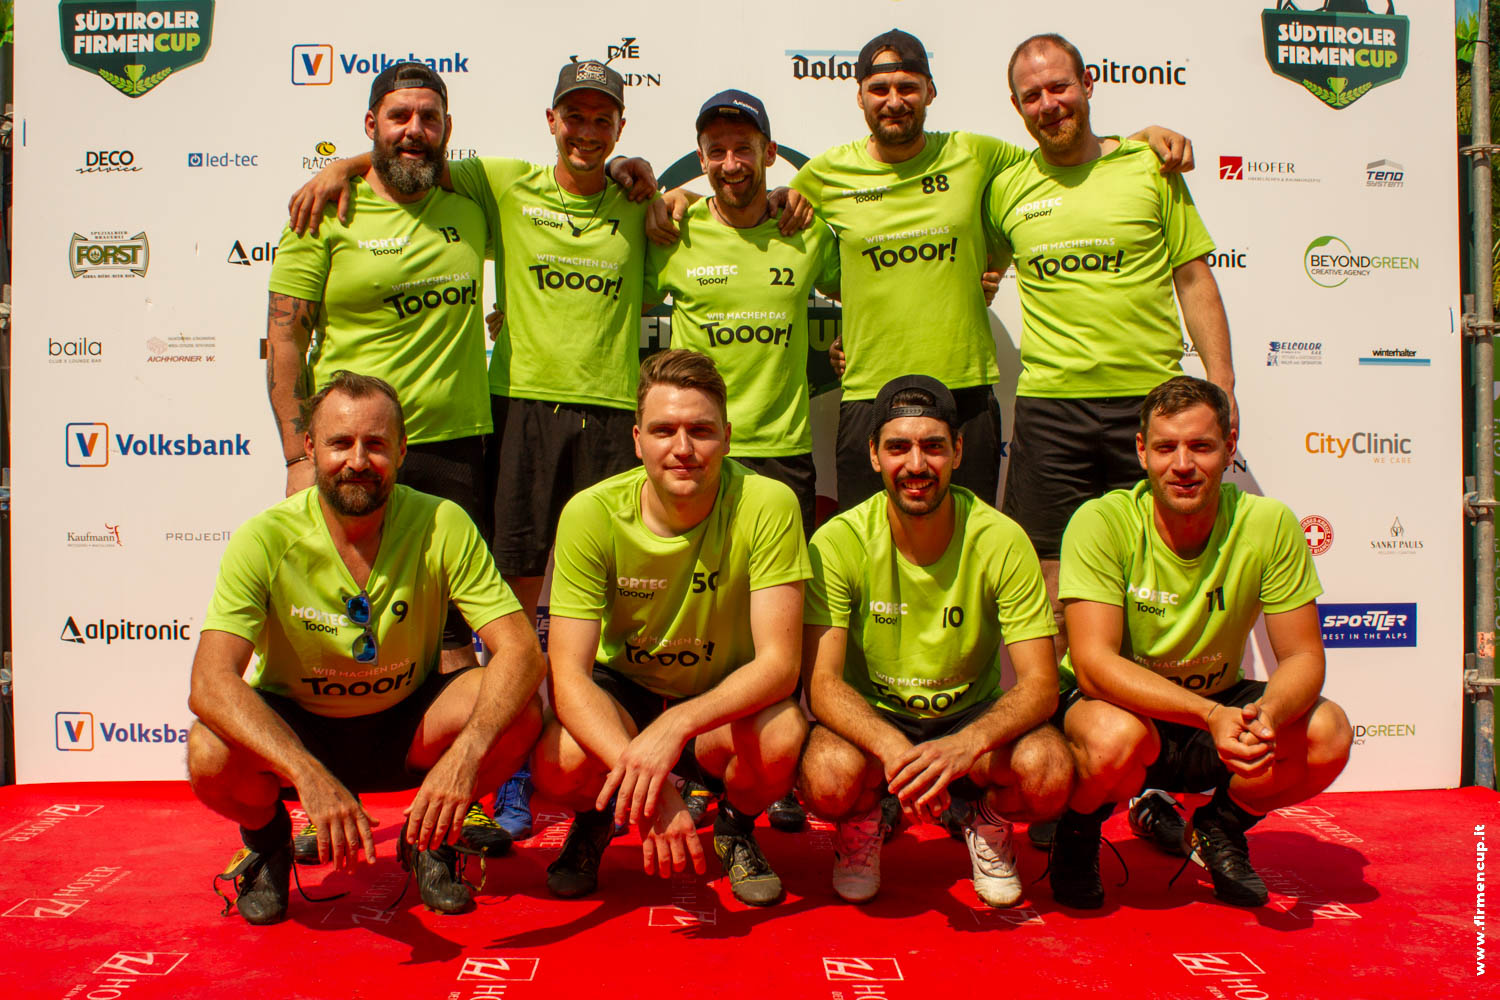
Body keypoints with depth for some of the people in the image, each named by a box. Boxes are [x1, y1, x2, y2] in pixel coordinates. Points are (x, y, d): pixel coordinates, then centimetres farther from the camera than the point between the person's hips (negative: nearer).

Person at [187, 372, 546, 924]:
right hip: (294, 728, 0)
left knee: (520, 714, -26)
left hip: (406, 724, 1)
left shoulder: (441, 525, -19)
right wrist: (309, 775, -46)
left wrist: (466, 752, -43)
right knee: (211, 754, -31)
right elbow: (211, 681, -31)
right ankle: (267, 840, 6)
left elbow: (521, 651, -25)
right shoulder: (265, 540, -20)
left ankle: (428, 837, 5)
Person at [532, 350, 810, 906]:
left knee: (782, 737, -33)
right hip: (622, 691, 1)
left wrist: (674, 726, -41)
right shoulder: (591, 514, -20)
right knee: (558, 764, -31)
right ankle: (597, 819, 10)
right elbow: (568, 672, -23)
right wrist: (638, 770, -39)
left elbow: (778, 663, -25)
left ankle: (736, 827, 6)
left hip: (725, 700, 0)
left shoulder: (767, 506, -23)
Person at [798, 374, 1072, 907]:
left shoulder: (1001, 542, -15)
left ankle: (989, 824, 8)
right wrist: (893, 748, -40)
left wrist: (965, 745, -39)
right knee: (828, 777, -34)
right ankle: (861, 827, 6)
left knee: (1049, 771, -30)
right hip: (871, 718, 0)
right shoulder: (838, 542, -16)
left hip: (972, 716, 1)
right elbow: (822, 682, -20)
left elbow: (1039, 684, -19)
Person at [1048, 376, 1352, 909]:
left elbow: (1303, 656, -10)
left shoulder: (1270, 525, -12)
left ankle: (1218, 830, 9)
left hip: (1217, 705, 4)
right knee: (1117, 737, -37)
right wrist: (1212, 715, -40)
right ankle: (1077, 834, 0)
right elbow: (1093, 664, -28)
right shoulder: (1102, 522, -21)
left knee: (1328, 734, -23)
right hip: (1121, 705, -3)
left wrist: (1266, 716, -33)